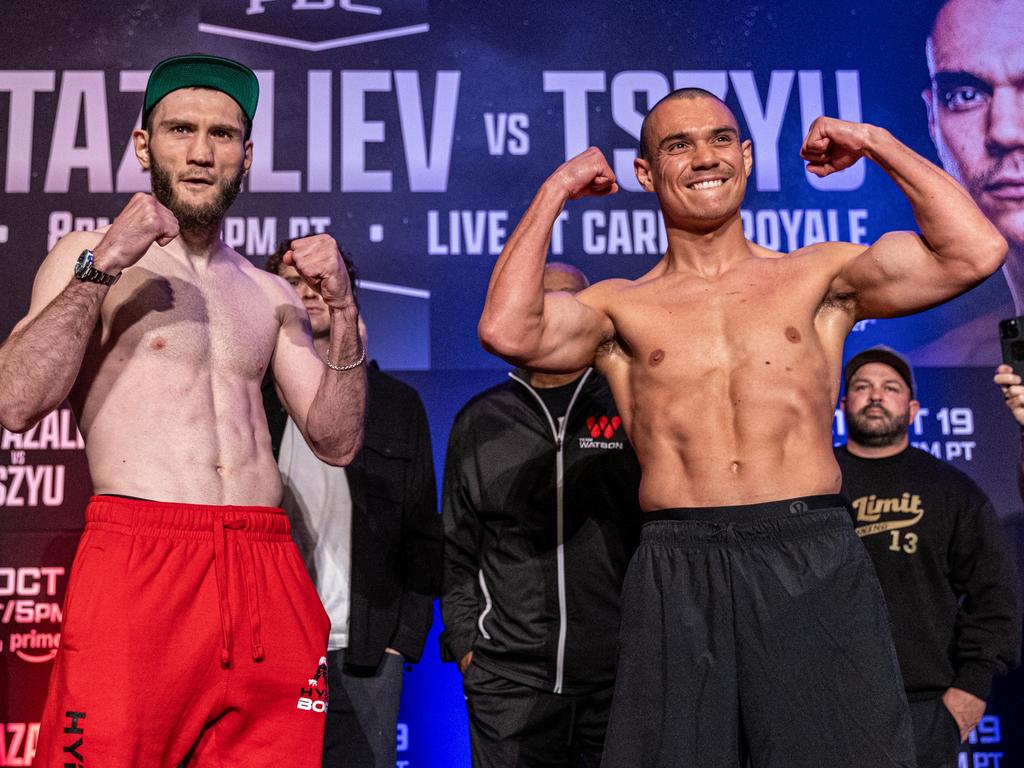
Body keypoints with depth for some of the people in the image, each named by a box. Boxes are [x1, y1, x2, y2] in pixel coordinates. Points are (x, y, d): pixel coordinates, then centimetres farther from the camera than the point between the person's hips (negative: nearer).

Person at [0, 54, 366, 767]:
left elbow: (338, 442, 13)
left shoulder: (270, 294, 18)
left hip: (268, 573, 4)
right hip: (136, 558, -3)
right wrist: (101, 266, -12)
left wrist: (343, 310, 3)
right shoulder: (92, 256, 7)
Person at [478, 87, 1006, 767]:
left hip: (816, 560, 1)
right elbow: (508, 332, -8)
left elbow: (975, 252, 1)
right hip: (679, 571, 0)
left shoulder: (818, 276, 12)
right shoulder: (620, 307, 10)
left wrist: (877, 143, 8)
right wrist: (556, 192, 2)